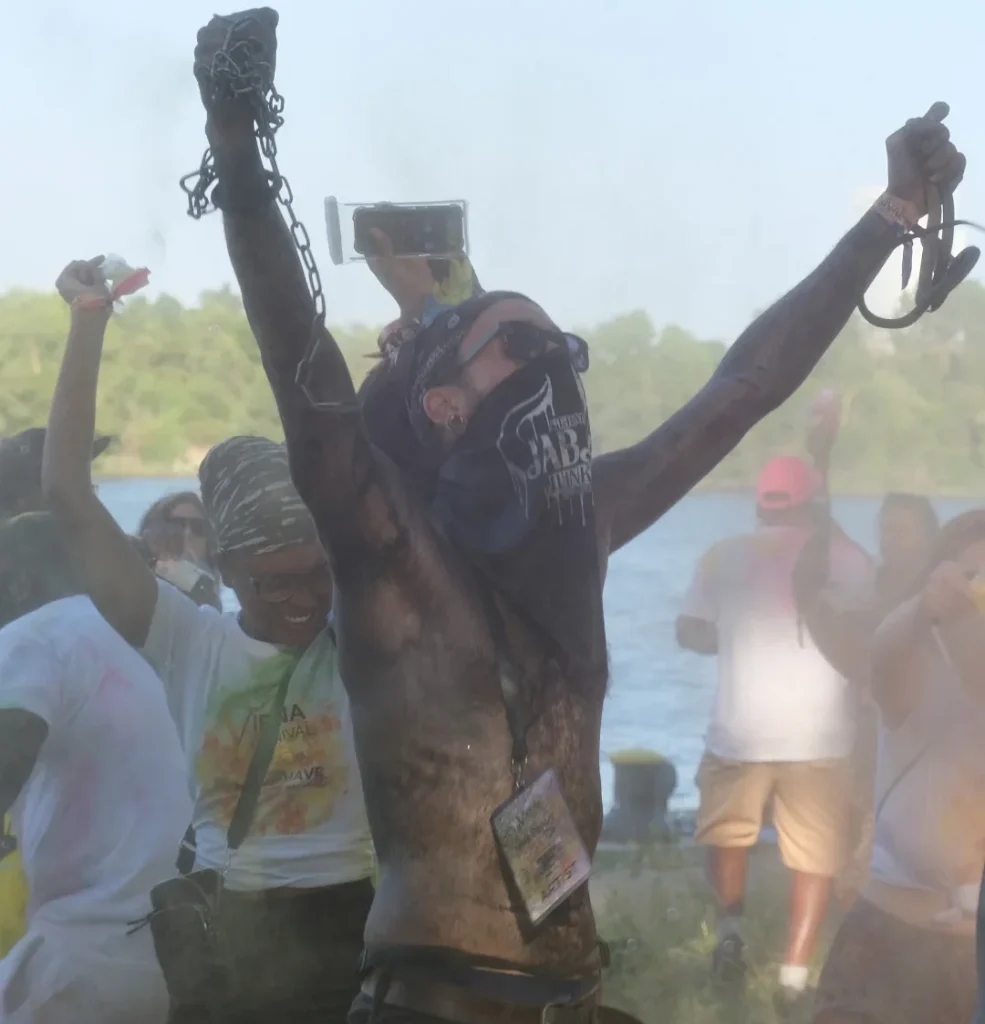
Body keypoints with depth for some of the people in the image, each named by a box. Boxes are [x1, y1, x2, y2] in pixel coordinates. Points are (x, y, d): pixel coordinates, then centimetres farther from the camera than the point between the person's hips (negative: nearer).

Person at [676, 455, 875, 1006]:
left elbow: (690, 632, 5)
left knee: (729, 835, 24)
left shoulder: (725, 555, 5)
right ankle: (794, 974, 4)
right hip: (820, 734, -1)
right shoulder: (848, 557, 3)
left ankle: (731, 929, 7)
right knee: (816, 856, 9)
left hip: (741, 730, 1)